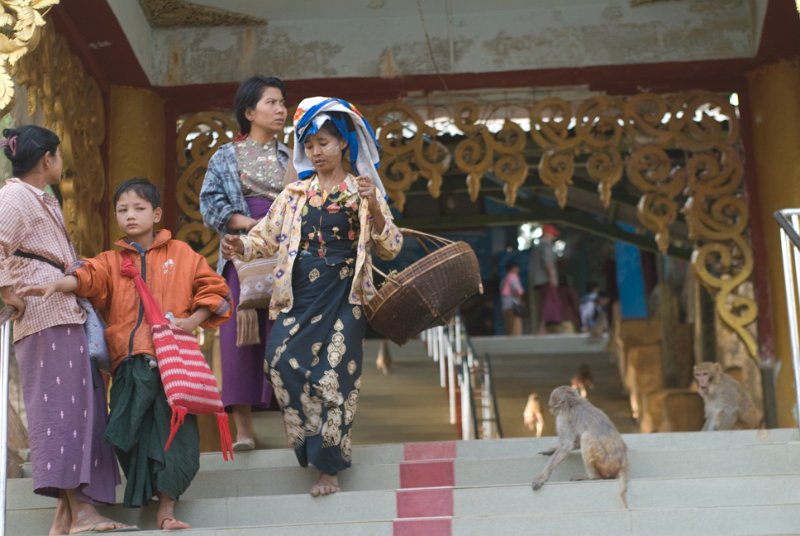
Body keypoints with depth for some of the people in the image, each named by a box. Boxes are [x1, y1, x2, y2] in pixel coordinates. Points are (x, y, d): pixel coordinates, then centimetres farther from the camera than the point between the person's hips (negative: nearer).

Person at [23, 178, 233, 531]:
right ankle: (142, 500, 10)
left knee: (173, 429, -4)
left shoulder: (181, 253, 11)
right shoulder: (112, 261, 13)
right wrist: (57, 284, -28)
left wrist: (194, 320, -4)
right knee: (134, 433, -3)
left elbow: (213, 289, 12)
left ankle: (166, 510, 4)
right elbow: (88, 274, -7)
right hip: (129, 360, 1)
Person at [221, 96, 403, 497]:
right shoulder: (294, 194, 13)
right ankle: (312, 445, 3)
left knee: (334, 376, -6)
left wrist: (373, 206, -15)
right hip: (298, 295, 3)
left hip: (342, 297, -2)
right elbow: (268, 236, 11)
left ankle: (328, 466, 7)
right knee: (283, 362, -15)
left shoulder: (361, 192, 5)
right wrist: (242, 245, -11)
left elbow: (390, 249, 0)